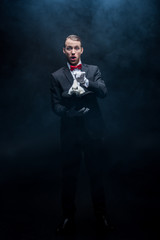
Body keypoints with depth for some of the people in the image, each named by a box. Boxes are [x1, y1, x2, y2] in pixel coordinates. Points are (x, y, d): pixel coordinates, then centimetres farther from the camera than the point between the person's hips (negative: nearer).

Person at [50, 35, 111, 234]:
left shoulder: (93, 70, 6)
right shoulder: (57, 76, 5)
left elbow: (103, 92, -10)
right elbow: (56, 106, -1)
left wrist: (88, 82, -28)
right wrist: (72, 112, -19)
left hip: (93, 131, 0)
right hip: (70, 133, 0)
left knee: (96, 174, 9)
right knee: (69, 176, 8)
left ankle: (101, 215, 25)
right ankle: (68, 217, 24)